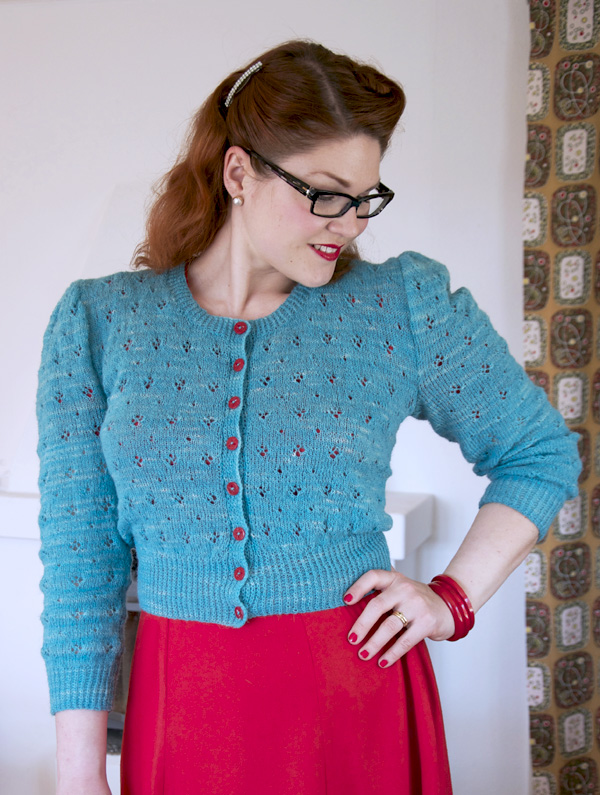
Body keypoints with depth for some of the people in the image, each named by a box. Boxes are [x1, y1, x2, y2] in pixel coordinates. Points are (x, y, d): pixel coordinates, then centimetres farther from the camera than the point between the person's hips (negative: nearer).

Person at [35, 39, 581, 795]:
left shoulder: (408, 303, -2)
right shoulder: (97, 321, -1)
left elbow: (541, 452, 9)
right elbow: (79, 552, -2)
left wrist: (454, 598, -2)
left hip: (361, 698, 0)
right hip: (180, 706, 1)